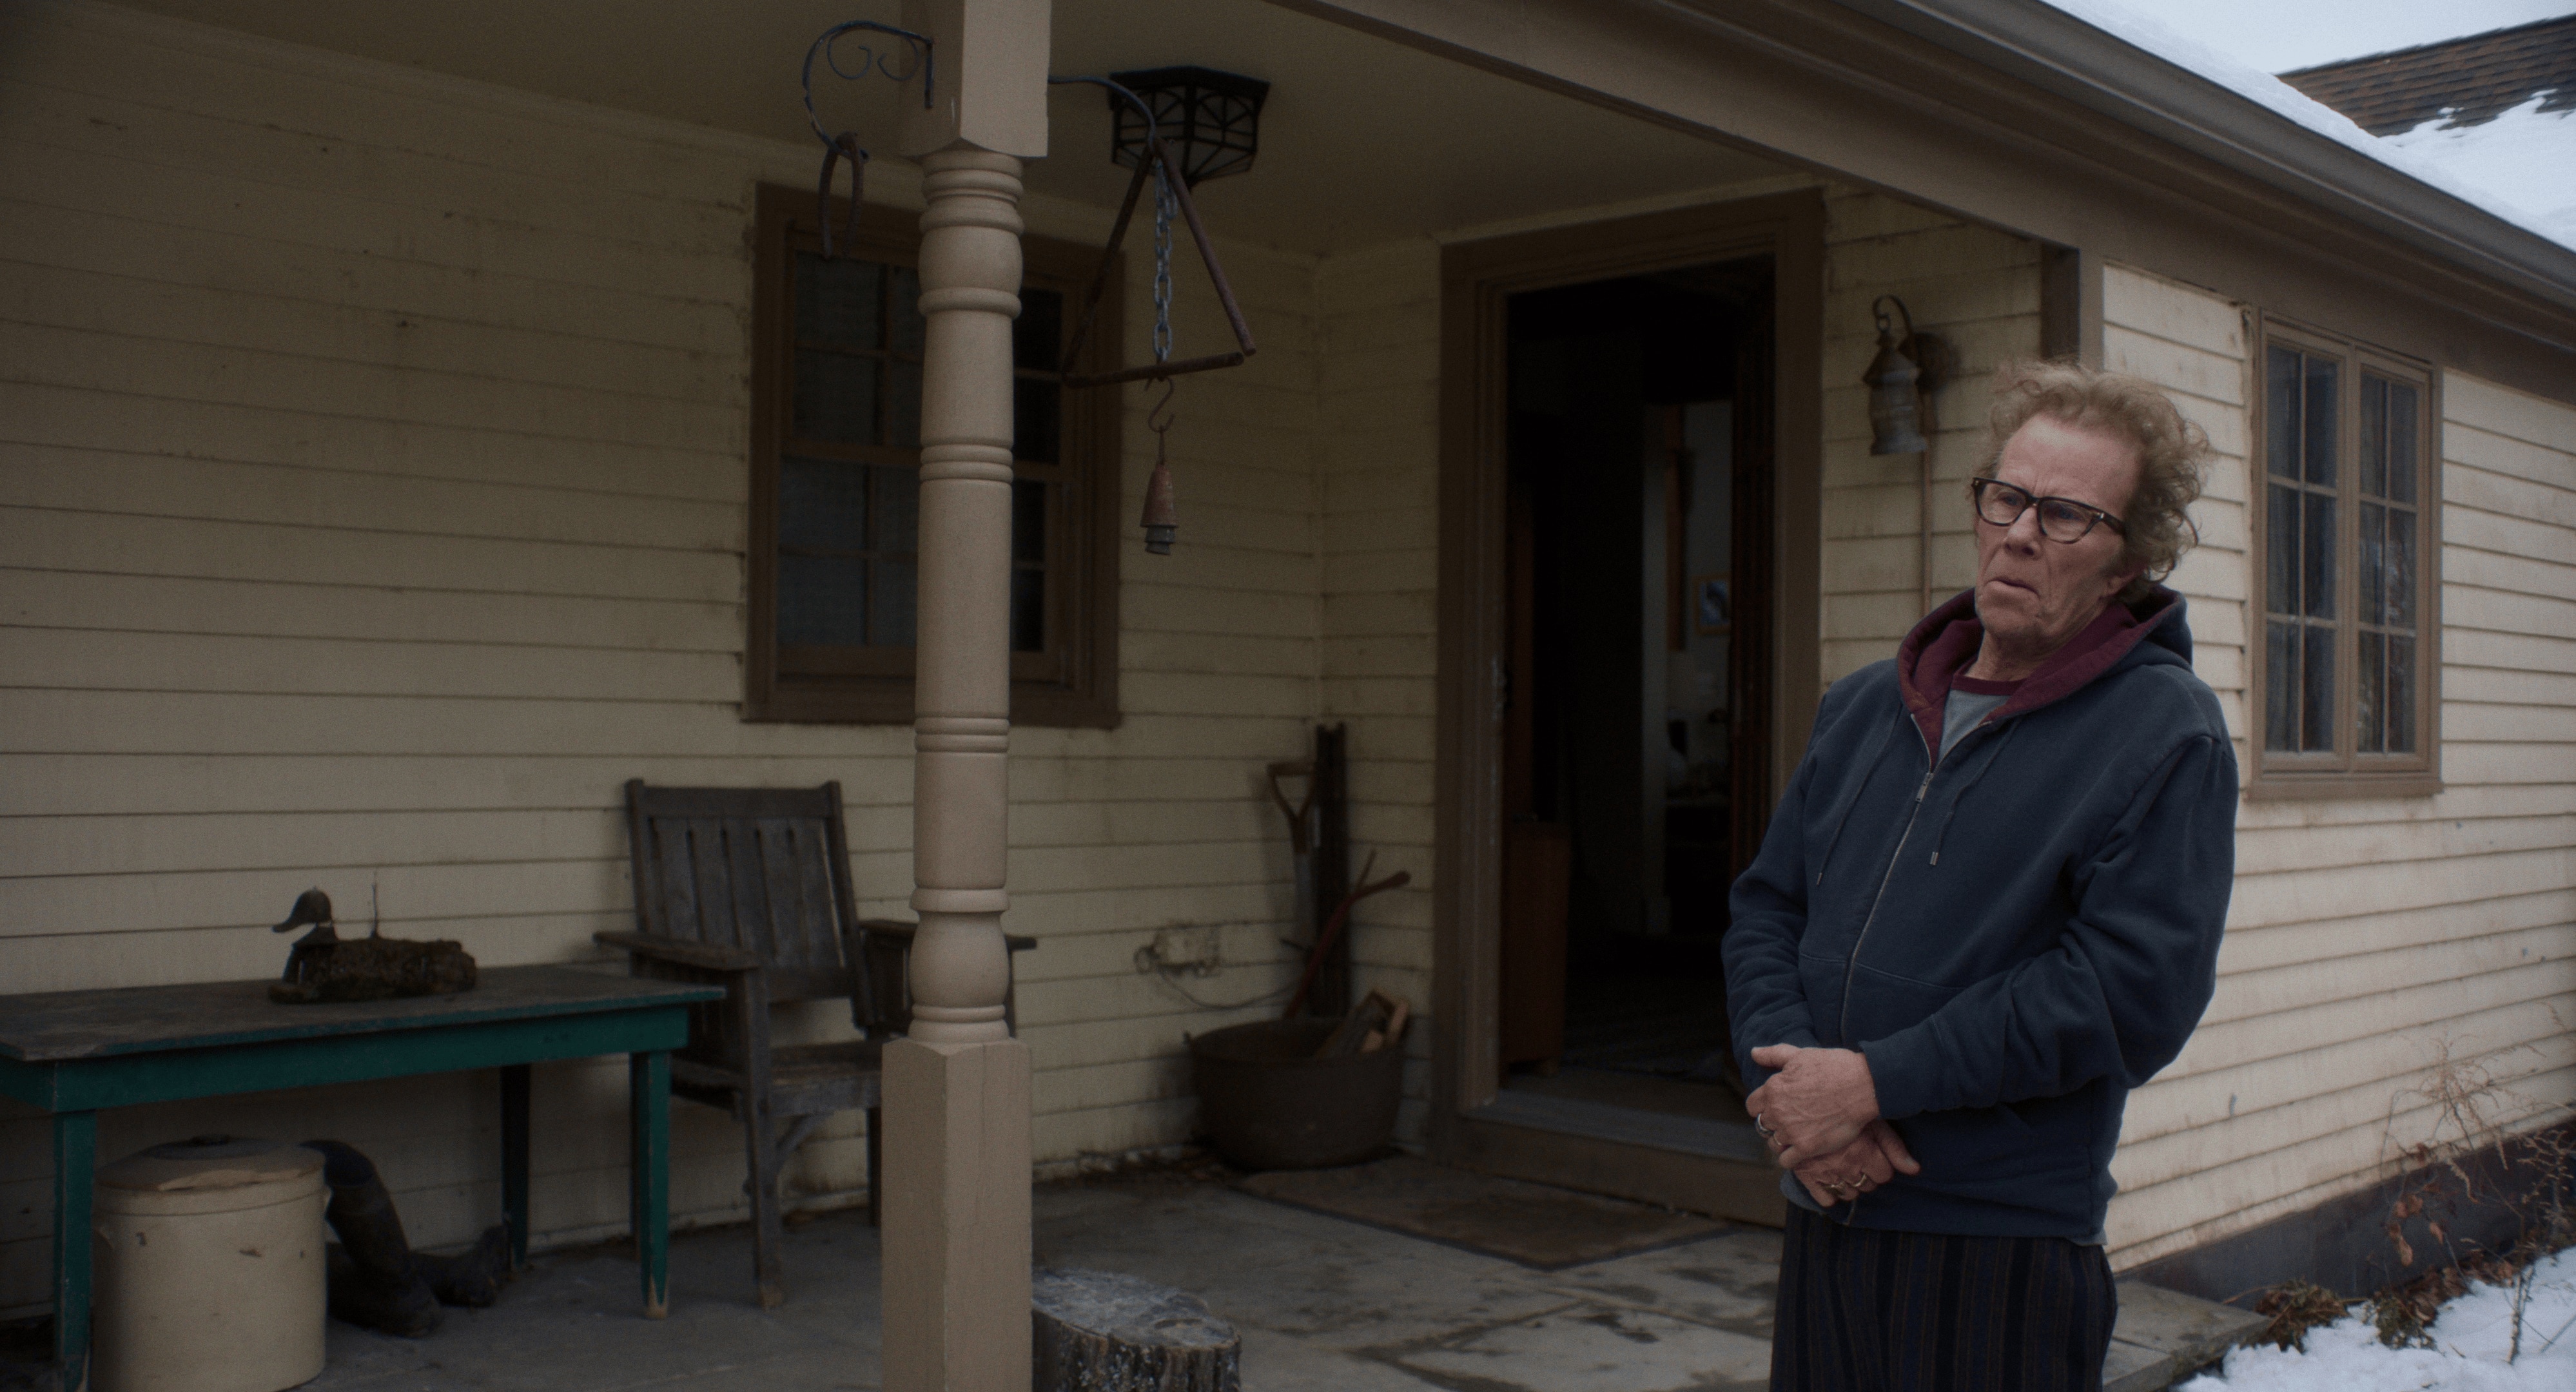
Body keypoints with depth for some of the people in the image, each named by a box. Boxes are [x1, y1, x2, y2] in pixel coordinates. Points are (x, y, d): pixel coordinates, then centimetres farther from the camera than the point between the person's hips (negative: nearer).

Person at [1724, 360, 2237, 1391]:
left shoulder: (2167, 734, -7)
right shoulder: (1865, 706, 11)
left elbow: (2136, 991, -16)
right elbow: (1766, 907, 10)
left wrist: (1875, 1081, -17)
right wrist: (1788, 1078, -10)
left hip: (2003, 1246, -5)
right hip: (1821, 1218, 5)